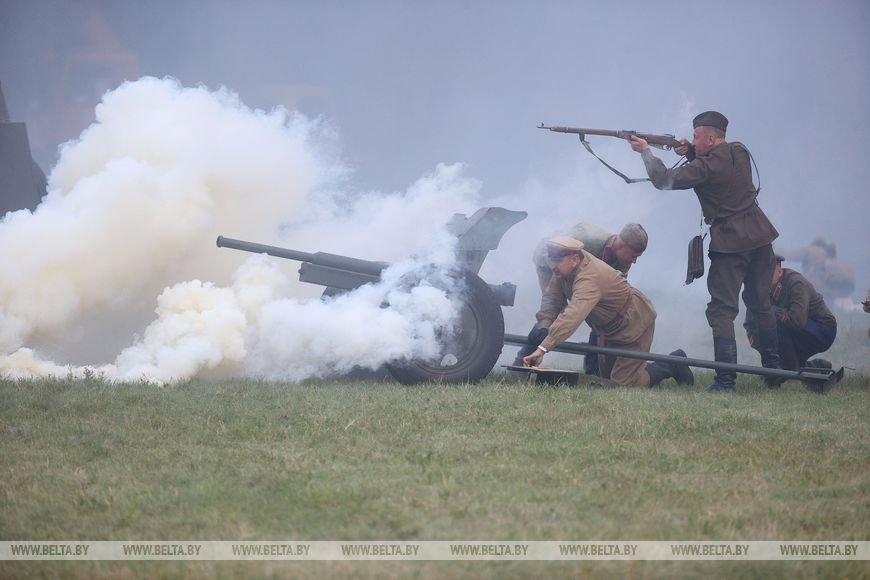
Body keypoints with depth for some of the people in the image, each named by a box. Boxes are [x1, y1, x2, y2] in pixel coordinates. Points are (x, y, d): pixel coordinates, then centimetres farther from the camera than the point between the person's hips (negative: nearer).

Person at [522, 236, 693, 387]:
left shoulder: (589, 279, -40)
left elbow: (571, 317, -52)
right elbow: (552, 298, -10)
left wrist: (543, 348, -59)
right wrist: (543, 329, -28)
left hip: (634, 323, -10)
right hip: (612, 328, 10)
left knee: (622, 383, -10)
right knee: (607, 378, 17)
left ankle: (672, 365, 10)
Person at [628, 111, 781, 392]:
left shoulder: (706, 167, -16)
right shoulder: (740, 152, 5)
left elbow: (663, 180, -11)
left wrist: (645, 151, 1)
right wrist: (691, 152, 9)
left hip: (730, 243, -7)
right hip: (760, 237, 7)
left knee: (722, 310, -4)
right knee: (761, 304, 18)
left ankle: (725, 379, -12)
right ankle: (774, 368, 23)